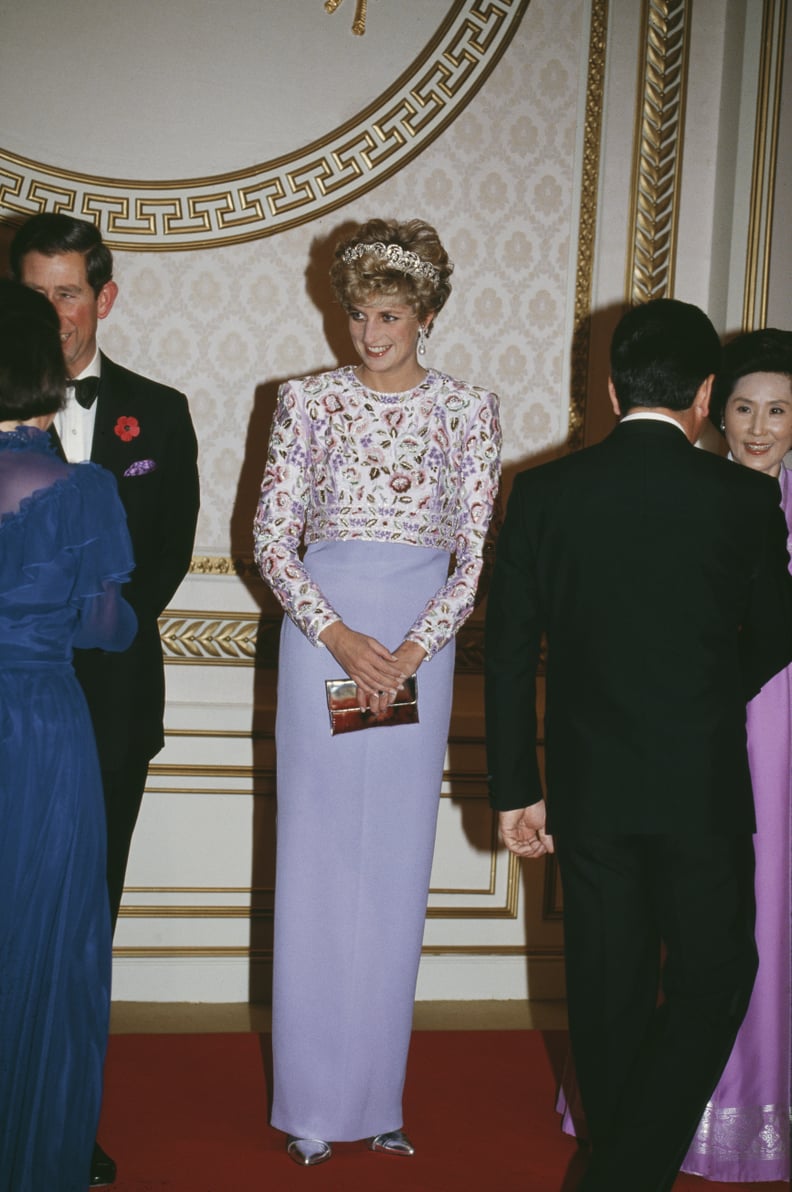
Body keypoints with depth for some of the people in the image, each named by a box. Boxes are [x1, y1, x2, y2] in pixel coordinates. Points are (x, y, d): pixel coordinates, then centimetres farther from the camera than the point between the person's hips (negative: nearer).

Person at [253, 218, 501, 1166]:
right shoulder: (309, 401, 3)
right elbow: (271, 538, 0)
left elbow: (478, 553, 2)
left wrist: (410, 652, -10)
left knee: (396, 866, 6)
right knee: (315, 861, 2)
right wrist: (338, 638, -12)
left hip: (419, 651, 1)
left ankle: (378, 1096, 17)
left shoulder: (468, 411, 4)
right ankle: (311, 1101, 12)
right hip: (320, 640, -1)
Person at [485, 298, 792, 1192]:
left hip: (589, 786, 3)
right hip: (704, 785, -3)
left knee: (608, 991, 15)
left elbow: (508, 655, -2)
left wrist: (514, 790, 5)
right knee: (711, 983, 11)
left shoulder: (544, 492, -4)